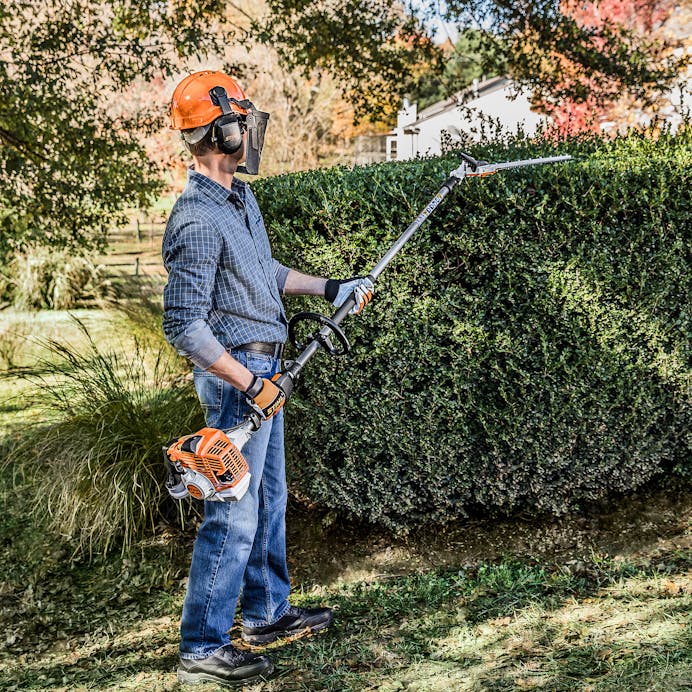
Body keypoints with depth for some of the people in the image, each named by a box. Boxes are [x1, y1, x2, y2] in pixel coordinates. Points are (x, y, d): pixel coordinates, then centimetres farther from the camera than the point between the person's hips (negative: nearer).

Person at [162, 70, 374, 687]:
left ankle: (267, 613, 34)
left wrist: (330, 288, 23)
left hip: (263, 369, 10)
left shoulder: (240, 197, 9)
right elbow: (184, 326, -24)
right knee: (233, 514, -3)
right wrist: (250, 385, -23)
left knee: (269, 498, 19)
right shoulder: (197, 220, -23)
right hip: (236, 373, -10)